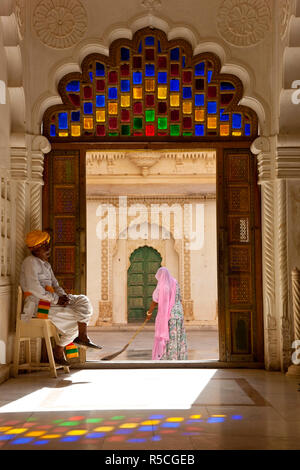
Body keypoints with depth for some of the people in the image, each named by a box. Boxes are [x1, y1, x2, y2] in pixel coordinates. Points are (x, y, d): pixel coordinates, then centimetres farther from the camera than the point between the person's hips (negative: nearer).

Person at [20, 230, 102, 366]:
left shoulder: (46, 264, 20)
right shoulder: (30, 262, -11)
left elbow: (55, 284, 19)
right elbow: (34, 289, -22)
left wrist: (63, 296, -4)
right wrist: (56, 299, -18)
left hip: (50, 301, 9)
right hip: (37, 305, -9)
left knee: (83, 301, -4)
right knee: (74, 317, -17)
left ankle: (83, 336, -14)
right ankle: (58, 351, -4)